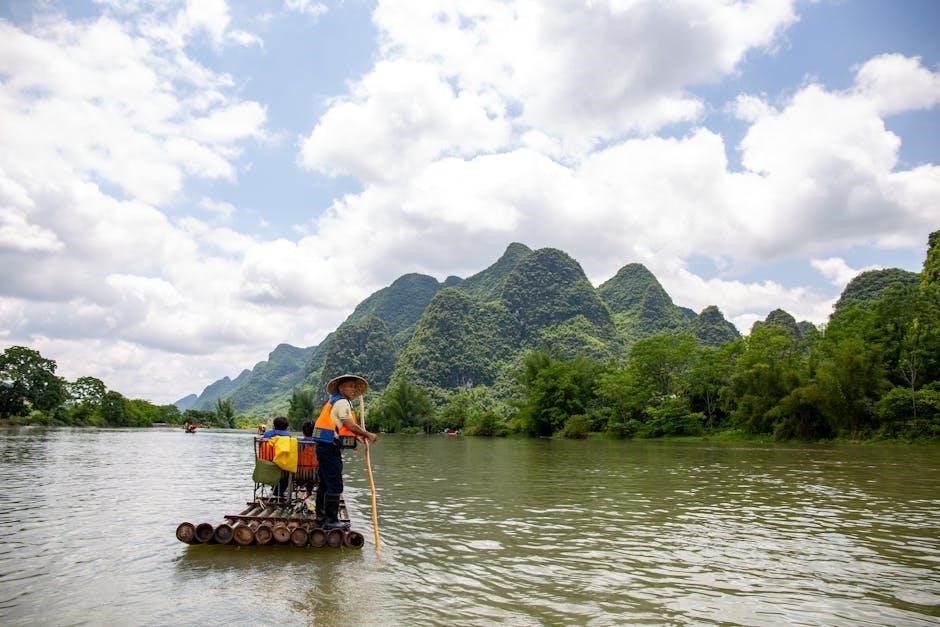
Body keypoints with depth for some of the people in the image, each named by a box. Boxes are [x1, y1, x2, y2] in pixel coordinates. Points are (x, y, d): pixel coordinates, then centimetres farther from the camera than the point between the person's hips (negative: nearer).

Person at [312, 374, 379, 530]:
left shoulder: (334, 401, 20)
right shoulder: (342, 402, -11)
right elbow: (350, 425, -17)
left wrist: (356, 436, 11)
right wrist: (368, 435, -6)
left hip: (324, 446, 11)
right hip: (330, 447, -11)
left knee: (324, 482, 18)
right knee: (335, 486, -6)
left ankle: (321, 515, 29)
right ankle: (331, 520, -3)